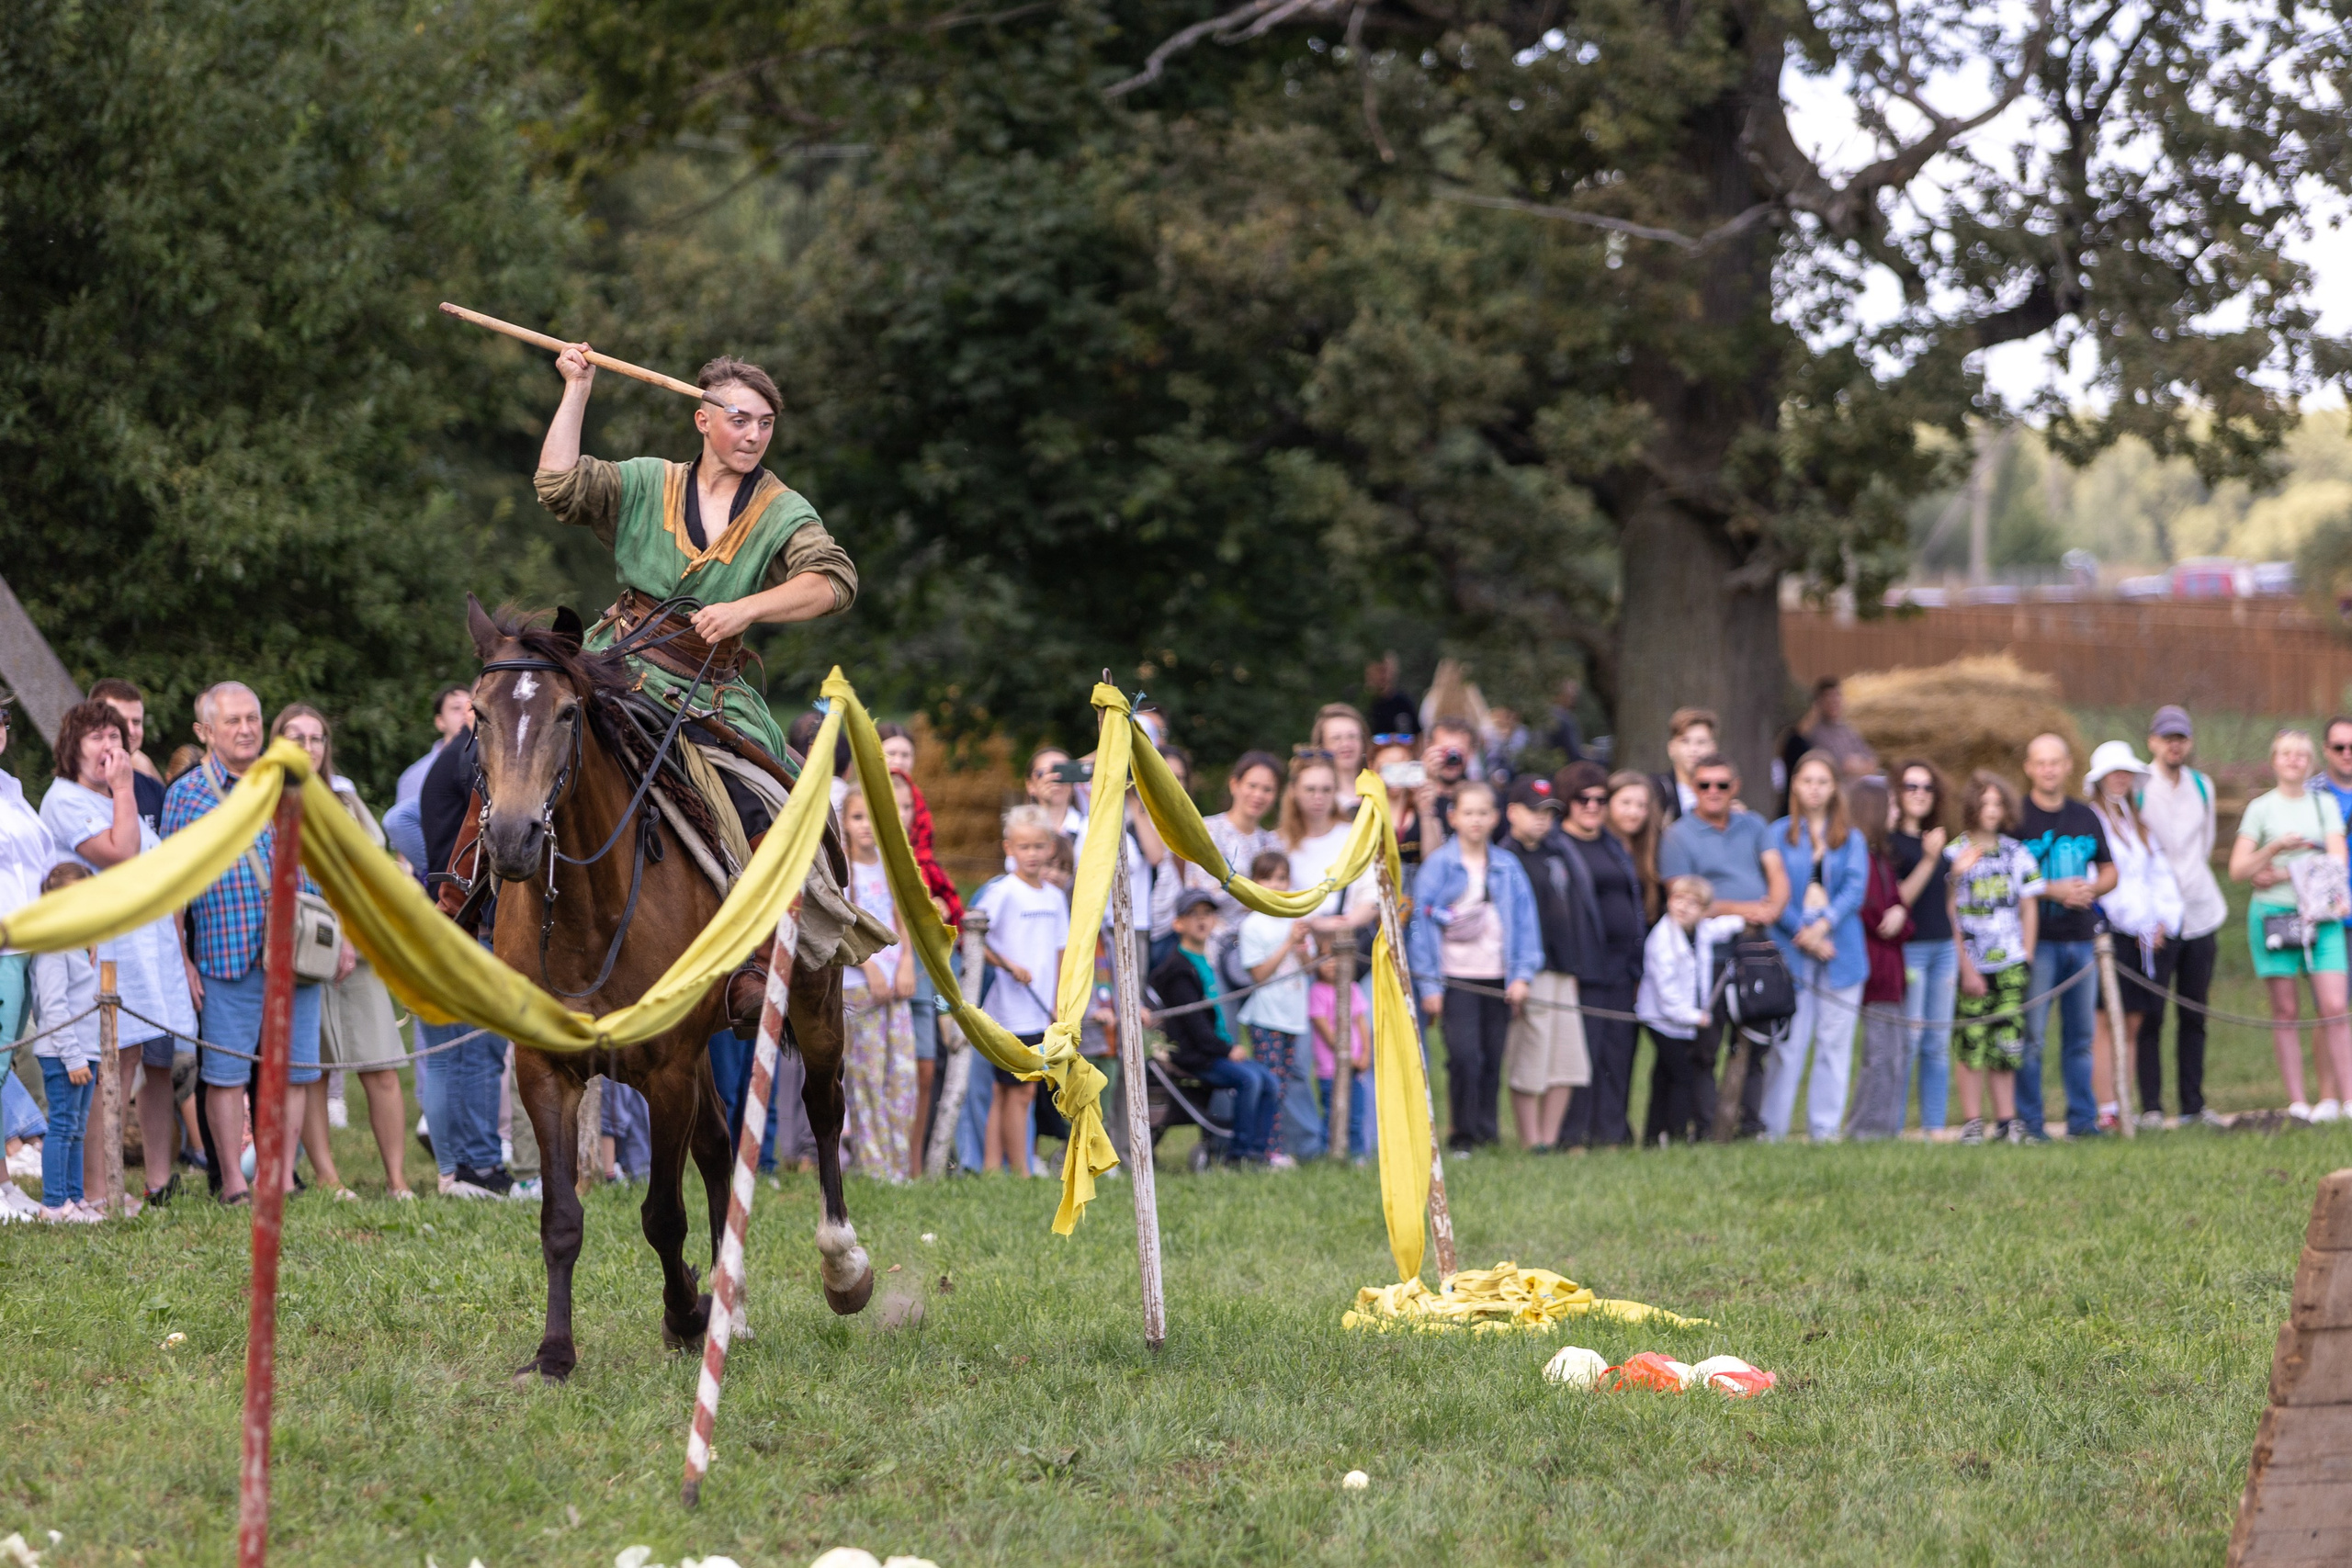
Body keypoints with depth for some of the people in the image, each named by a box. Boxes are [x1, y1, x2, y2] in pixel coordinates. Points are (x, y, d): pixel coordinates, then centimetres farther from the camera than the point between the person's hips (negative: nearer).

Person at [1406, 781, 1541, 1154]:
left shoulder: (1507, 868, 9)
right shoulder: (1439, 865, -1)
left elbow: (1524, 922, 11)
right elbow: (1423, 923, -1)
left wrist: (1522, 974, 3)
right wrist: (1429, 984, -4)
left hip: (1497, 978, 3)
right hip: (1457, 979, -3)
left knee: (1493, 1057, 3)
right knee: (1464, 1056, -11)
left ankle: (1486, 1130, 13)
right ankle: (1464, 1136, -3)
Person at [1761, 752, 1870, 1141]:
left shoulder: (1852, 838, 12)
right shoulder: (1779, 834, 6)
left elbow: (1856, 888, -1)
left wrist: (1823, 925, -15)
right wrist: (1803, 933, -12)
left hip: (1840, 951, 2)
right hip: (1791, 949, -2)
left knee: (1835, 1042, 1)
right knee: (1787, 1042, -6)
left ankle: (1825, 1127, 6)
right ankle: (1772, 1128, -2)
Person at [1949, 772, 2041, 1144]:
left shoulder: (2016, 852, 9)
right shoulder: (1955, 854, -2)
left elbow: (2029, 906, 14)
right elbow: (1951, 915, -4)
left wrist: (2027, 956, 5)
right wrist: (1965, 967, -8)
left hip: (2010, 963, 3)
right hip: (1971, 963, -3)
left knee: (2007, 1040, 1)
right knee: (1971, 1040, -4)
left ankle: (2007, 1118, 8)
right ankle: (1972, 1121, 1)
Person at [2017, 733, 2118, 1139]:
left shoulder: (2085, 817, 14)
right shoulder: (2017, 817, -3)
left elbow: (2109, 872, 19)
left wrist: (2090, 889, -3)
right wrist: (2051, 890, -16)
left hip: (2081, 937, 5)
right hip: (2037, 939, -5)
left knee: (2080, 1036, 9)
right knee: (2032, 1036, -6)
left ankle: (2082, 1119, 15)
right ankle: (2028, 1121, -2)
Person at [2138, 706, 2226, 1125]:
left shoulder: (2202, 787, 11)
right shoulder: (2136, 788, -5)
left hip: (2199, 913, 5)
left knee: (2194, 1016, 7)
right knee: (2149, 1016, -5)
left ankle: (2194, 1104, 12)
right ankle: (2150, 1107, -1)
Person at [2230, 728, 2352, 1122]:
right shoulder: (2261, 809, 7)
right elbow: (2237, 870, 1)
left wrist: (2282, 874, -10)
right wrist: (2275, 847, -14)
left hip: (2320, 916, 1)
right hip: (2273, 915, -1)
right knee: (2285, 1010, -1)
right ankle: (2297, 1101, 1)